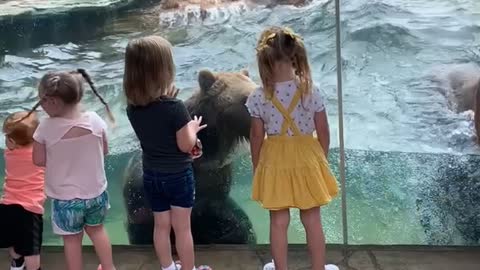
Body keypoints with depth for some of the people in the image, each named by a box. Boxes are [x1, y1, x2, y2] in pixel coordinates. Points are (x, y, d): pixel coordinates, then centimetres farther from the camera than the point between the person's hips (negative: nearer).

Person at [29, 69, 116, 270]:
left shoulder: (46, 128, -21)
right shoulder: (94, 120, -15)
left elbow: (39, 160, -10)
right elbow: (104, 150, -1)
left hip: (65, 199, -3)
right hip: (96, 193, 3)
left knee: (72, 239, 16)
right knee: (97, 230, 27)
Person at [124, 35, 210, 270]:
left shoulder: (133, 108, -6)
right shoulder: (174, 107, -25)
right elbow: (185, 145, -17)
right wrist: (193, 127, 2)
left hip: (151, 175, 5)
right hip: (178, 175, -5)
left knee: (161, 226, 18)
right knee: (182, 228, 8)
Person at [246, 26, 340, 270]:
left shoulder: (258, 97, -14)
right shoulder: (311, 91, -13)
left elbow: (256, 137, -5)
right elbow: (323, 132, -6)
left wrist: (257, 167, 9)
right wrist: (321, 160, 11)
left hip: (274, 162, 0)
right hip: (306, 159, 0)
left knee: (279, 222, 15)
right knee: (313, 222, 14)